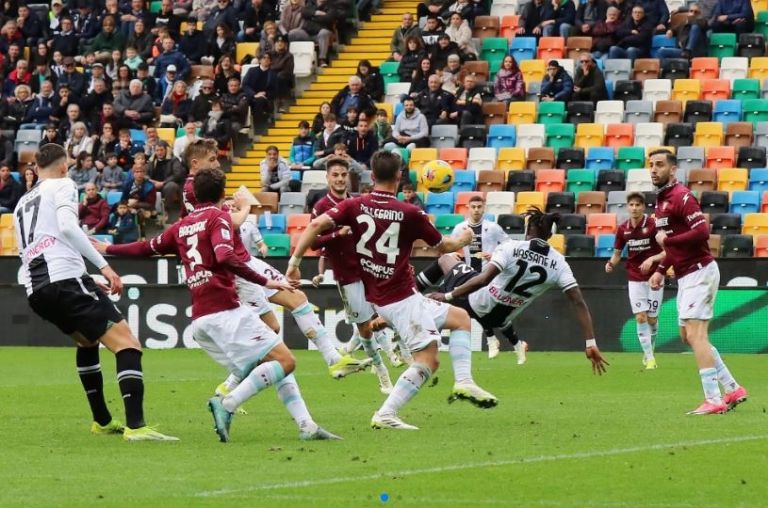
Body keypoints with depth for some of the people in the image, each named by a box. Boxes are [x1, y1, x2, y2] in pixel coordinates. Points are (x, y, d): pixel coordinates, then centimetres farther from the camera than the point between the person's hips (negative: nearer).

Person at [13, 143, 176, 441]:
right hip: (65, 279, -8)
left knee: (87, 340, 33)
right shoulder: (62, 185, 7)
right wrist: (103, 265, -15)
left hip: (35, 290, 8)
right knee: (127, 344, -11)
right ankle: (135, 425, -27)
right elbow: (67, 226, -13)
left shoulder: (22, 204, 27)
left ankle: (102, 420, 34)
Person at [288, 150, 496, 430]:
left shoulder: (354, 206, -1)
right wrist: (464, 239, 26)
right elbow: (444, 245, 5)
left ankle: (464, 382, 5)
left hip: (379, 299, 7)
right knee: (426, 359, -3)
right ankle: (385, 415, -13)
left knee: (460, 318, 15)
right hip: (401, 299, -7)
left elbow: (317, 224, -15)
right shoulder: (410, 214, -10)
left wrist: (294, 262, -9)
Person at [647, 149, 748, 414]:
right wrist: (660, 270, 18)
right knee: (688, 335, 14)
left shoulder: (681, 197, -15)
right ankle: (733, 390, 18)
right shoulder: (662, 200, 16)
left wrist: (667, 240, -18)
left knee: (695, 334, -14)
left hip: (699, 273, -11)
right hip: (686, 276, 11)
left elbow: (701, 231, -27)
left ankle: (713, 400, -16)